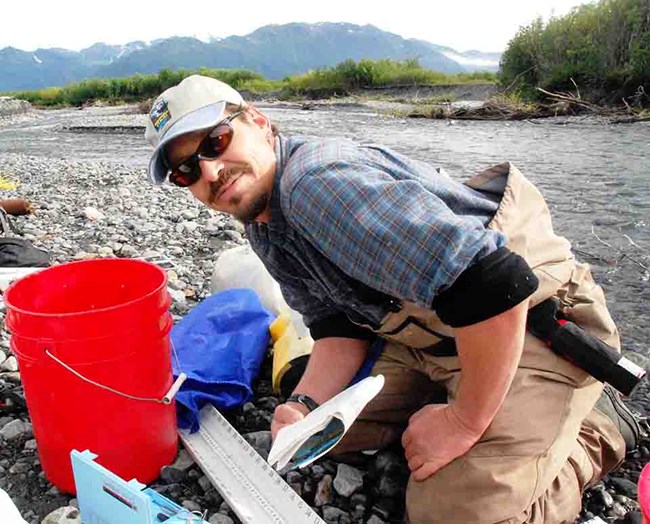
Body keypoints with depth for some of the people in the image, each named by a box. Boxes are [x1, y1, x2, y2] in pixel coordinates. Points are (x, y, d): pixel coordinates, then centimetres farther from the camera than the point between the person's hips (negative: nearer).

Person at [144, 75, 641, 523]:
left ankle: (596, 427, 8)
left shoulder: (320, 181, -30)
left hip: (531, 320, -8)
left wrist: (466, 421, -23)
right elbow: (340, 324, 4)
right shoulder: (263, 226, 3)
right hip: (424, 334, 9)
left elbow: (494, 284, -36)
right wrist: (305, 405, -13)